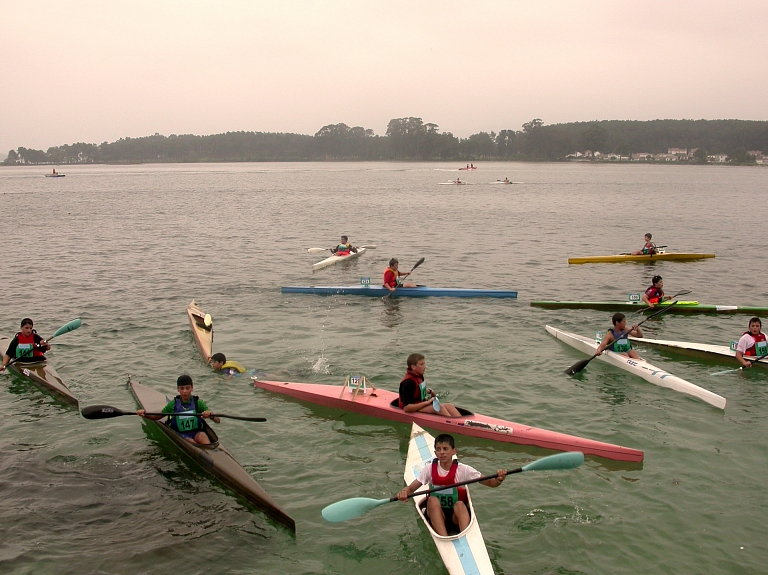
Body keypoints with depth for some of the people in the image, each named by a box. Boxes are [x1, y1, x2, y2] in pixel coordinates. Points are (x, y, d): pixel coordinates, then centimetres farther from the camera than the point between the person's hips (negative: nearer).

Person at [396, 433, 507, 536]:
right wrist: (405, 492, -30)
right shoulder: (429, 469, -1)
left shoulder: (463, 470, -5)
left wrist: (499, 479, -30)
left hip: (458, 515, -1)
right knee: (433, 500, -29)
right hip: (437, 515, 1)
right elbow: (411, 488, -5)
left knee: (459, 504, -33)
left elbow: (490, 483, -6)